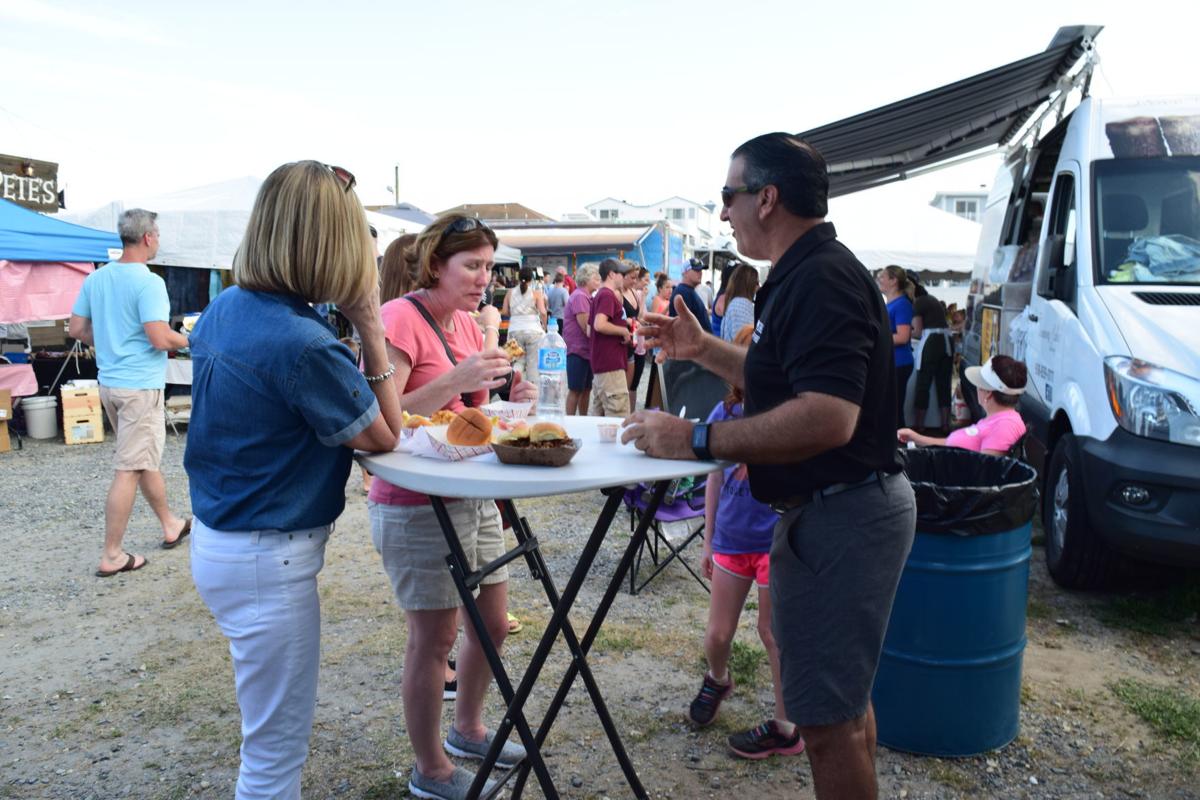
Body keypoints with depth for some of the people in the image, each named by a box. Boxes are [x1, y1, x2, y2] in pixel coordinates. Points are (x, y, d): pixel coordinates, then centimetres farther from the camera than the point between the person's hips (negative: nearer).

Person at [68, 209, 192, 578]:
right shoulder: (148, 282, -17)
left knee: (145, 459, 20)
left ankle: (171, 525, 35)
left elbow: (76, 329, 11)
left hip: (109, 382, 9)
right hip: (141, 386, -8)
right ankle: (112, 556, 4)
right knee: (129, 470, -2)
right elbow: (160, 339, -23)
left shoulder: (95, 278, 7)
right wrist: (188, 340, -3)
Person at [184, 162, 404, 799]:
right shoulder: (302, 343, -25)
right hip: (267, 561, -9)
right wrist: (369, 322, -15)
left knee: (269, 741, 26)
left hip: (219, 540, 9)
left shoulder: (225, 310, 2)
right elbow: (384, 436, -12)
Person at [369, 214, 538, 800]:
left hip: (474, 498, 8)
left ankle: (467, 729, 40)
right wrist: (452, 380, -30)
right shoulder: (400, 318, -15)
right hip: (415, 506, -8)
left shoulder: (470, 323, 10)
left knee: (493, 625, 16)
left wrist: (509, 399, 0)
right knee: (433, 639, 3)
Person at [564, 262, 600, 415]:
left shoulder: (587, 297, 15)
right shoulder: (579, 296, -15)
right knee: (575, 390, -3)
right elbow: (586, 328, -19)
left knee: (587, 389, 14)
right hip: (578, 350, -9)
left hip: (587, 350, 9)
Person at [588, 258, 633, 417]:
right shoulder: (608, 295, -12)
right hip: (611, 365, -10)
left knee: (599, 415, 14)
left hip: (600, 365, 10)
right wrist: (624, 331, -13)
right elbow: (599, 325, -27)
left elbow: (590, 332, 22)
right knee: (619, 418, -10)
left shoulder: (599, 296, 19)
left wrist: (624, 334, 19)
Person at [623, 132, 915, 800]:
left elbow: (827, 416, -32)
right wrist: (704, 349, 16)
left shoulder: (821, 279, -21)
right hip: (835, 506, 11)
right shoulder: (807, 274, 13)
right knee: (843, 695, 25)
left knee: (828, 713, 1)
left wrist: (698, 440, -28)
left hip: (841, 514, -11)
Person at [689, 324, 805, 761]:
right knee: (718, 634, 14)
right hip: (731, 538, 4)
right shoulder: (725, 412, -1)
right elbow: (715, 478, 8)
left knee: (774, 632, 9)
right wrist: (709, 540, 13)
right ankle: (717, 679, 48)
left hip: (776, 539, -4)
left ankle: (785, 729, 27)